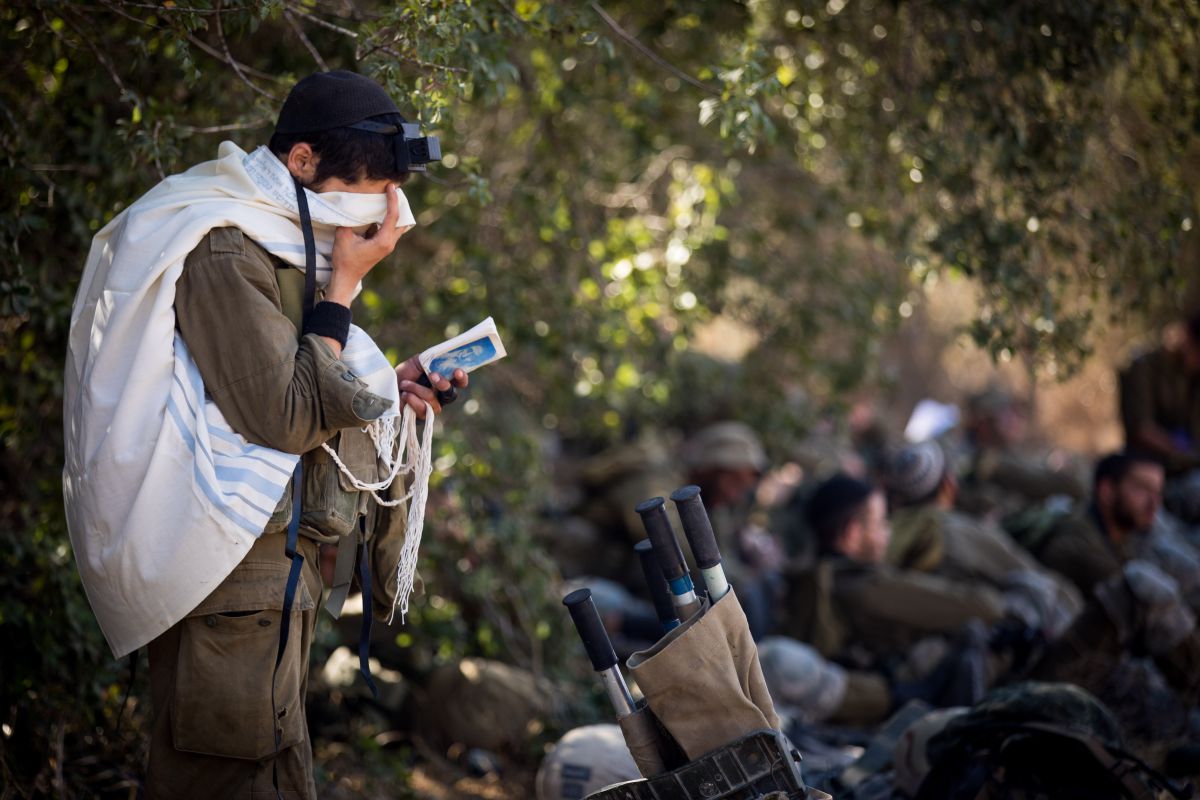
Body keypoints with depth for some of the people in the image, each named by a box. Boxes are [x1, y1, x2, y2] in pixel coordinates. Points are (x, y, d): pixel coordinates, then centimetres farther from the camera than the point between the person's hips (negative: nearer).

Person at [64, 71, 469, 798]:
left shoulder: (273, 246, 16)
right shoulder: (223, 254, -16)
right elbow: (288, 416, -20)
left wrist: (388, 389, 11)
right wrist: (343, 287, -15)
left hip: (276, 571, 11)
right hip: (236, 579, -11)